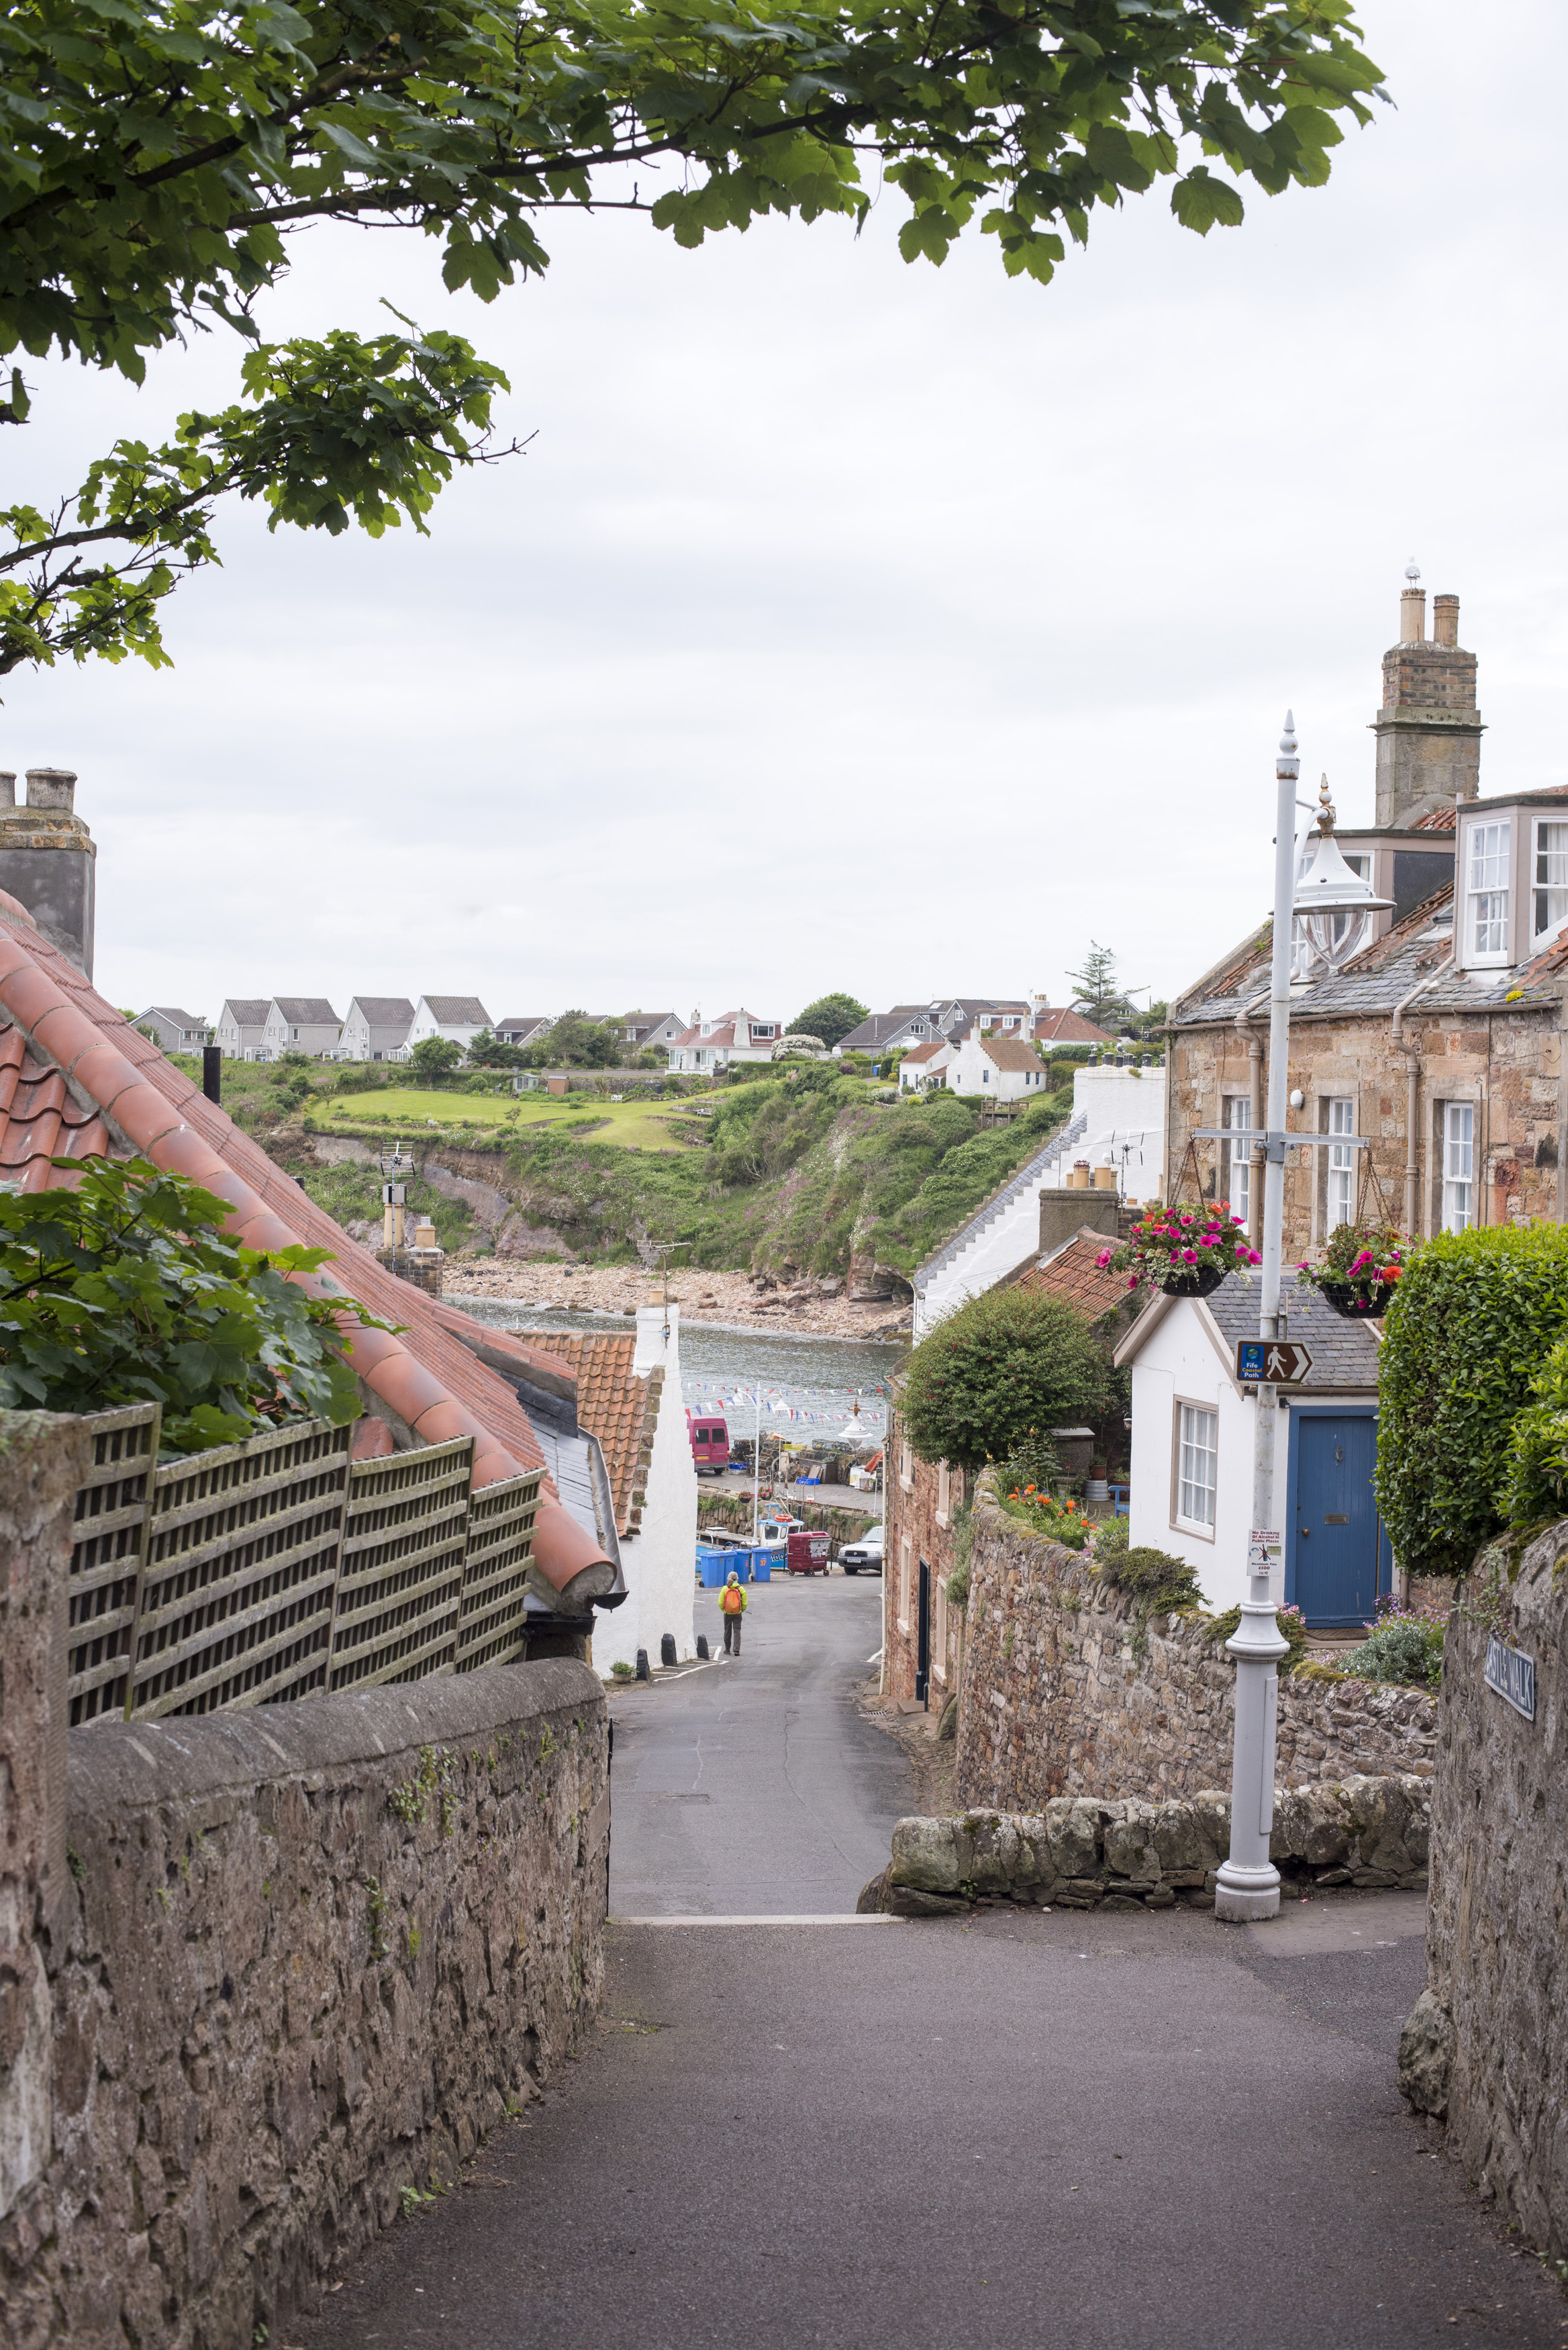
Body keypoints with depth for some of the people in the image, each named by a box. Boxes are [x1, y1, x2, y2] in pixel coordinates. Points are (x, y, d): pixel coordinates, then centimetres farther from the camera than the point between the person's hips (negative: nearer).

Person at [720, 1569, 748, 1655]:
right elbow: (745, 1603, -6)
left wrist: (724, 1610, 10)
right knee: (737, 1631, 5)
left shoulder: (725, 1589, -8)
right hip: (738, 1614, -1)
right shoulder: (740, 1589, -9)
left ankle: (727, 1650, 23)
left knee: (727, 1631, 14)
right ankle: (736, 1650, -6)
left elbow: (720, 1603, -6)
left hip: (727, 1614, 1)